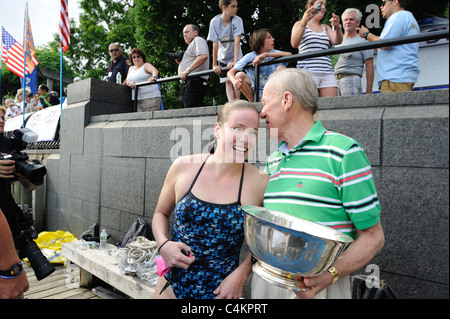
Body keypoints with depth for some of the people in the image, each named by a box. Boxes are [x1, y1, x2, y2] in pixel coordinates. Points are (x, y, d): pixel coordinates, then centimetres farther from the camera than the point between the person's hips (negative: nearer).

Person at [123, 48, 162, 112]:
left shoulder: (146, 65, 3)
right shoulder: (131, 68, 22)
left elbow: (155, 70, -17)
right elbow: (126, 81, 19)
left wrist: (154, 77, -41)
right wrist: (129, 83, -7)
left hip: (150, 98, -5)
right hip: (137, 100, 5)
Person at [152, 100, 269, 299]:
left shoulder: (260, 183, -13)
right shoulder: (183, 167, -9)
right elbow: (161, 213, 6)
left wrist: (241, 273, -11)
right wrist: (163, 244, -11)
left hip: (221, 291, -1)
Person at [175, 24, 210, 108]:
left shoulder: (198, 40, 3)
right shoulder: (191, 45, 33)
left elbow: (203, 56, -19)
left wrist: (187, 70, -22)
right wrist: (180, 63, 15)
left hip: (195, 82, -10)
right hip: (188, 84, 10)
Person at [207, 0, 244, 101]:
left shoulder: (237, 20, -16)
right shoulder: (214, 22, -15)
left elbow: (237, 41, -25)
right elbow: (215, 44, -16)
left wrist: (235, 61, -34)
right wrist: (214, 65, -16)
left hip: (235, 57, 0)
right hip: (223, 58, 1)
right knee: (228, 82, -5)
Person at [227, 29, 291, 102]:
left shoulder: (274, 53, 0)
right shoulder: (250, 57, -4)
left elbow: (289, 54, -22)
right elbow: (230, 72, -10)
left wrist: (266, 55, -29)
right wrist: (234, 81, -35)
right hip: (256, 94, 0)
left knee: (280, 67, -19)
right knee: (239, 75, -20)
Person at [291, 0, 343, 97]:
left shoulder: (326, 28, 25)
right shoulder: (300, 24, 12)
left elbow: (337, 41, 6)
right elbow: (294, 44, -8)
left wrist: (337, 27, -14)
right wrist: (303, 22, -21)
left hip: (327, 72, 5)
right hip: (307, 71, -4)